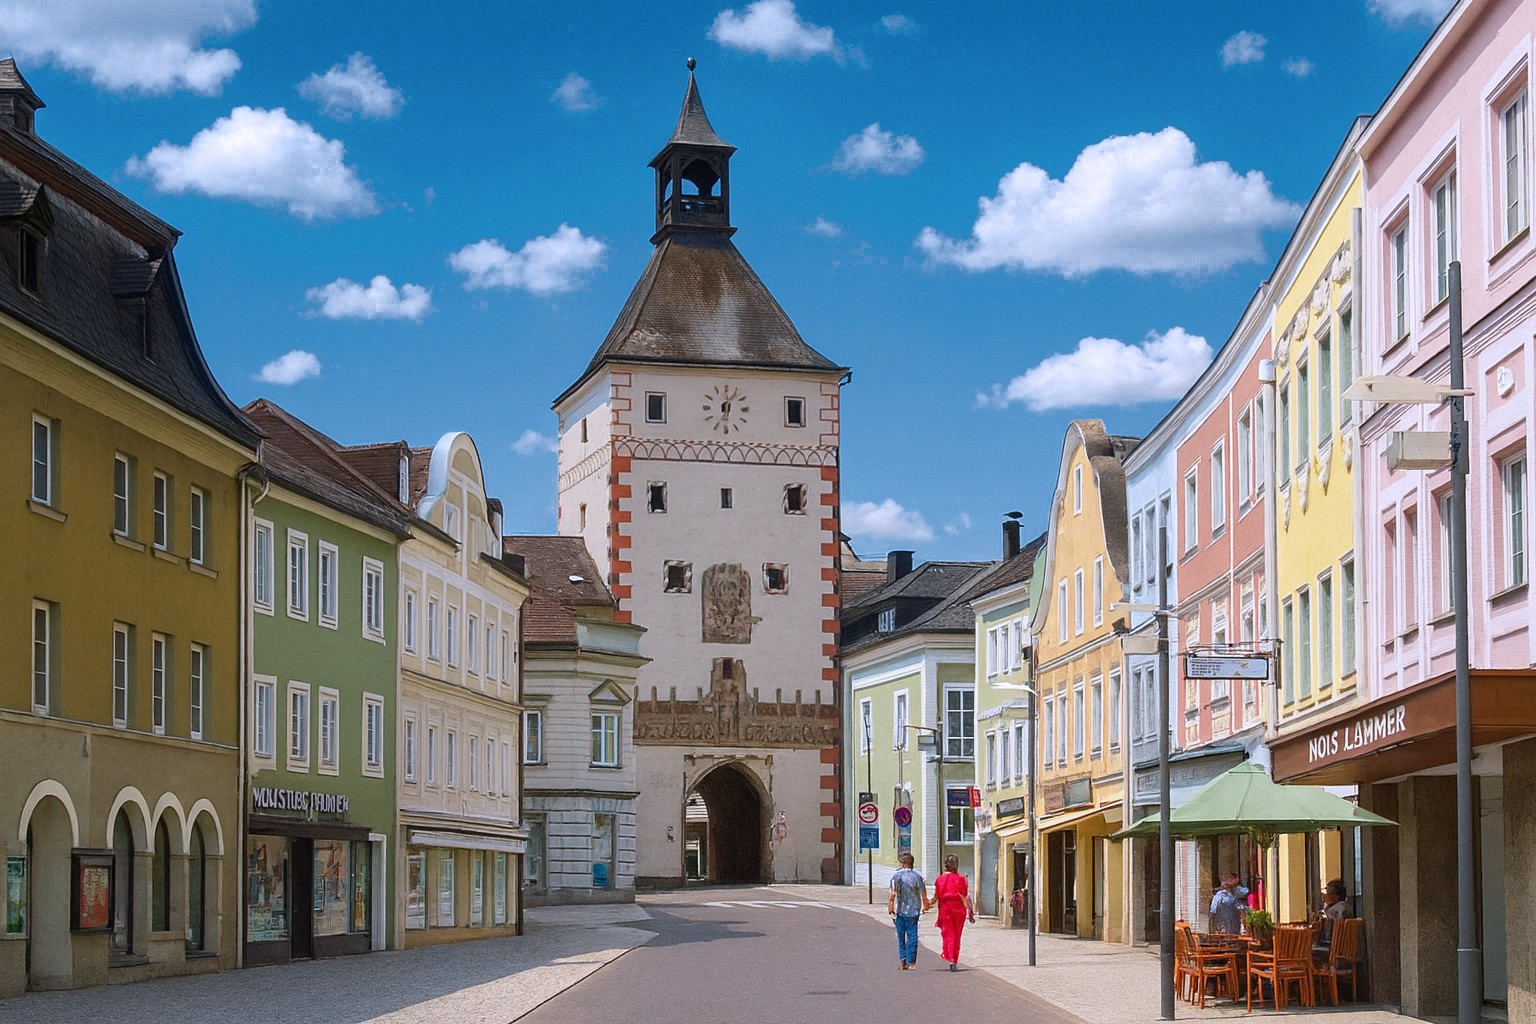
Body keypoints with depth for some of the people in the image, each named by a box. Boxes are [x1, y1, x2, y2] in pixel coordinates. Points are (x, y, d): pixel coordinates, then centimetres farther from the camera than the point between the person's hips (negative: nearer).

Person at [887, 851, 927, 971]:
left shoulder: (897, 876, -8)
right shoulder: (917, 876, 0)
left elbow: (893, 894, -15)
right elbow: (923, 894, 1)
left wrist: (890, 907, -8)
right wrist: (925, 906, 16)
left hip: (900, 911, -2)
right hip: (914, 911, 2)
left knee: (901, 936, 11)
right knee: (912, 936, 5)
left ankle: (903, 959, 1)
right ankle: (911, 962, 2)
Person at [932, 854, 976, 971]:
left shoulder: (940, 879, 0)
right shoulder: (962, 879, -3)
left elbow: (936, 897, 2)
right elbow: (966, 897, -4)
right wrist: (971, 912, 0)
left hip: (945, 908, 0)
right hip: (959, 909, 0)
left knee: (948, 935, 1)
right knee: (957, 936, 12)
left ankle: (951, 959, -21)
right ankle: (955, 962, 18)